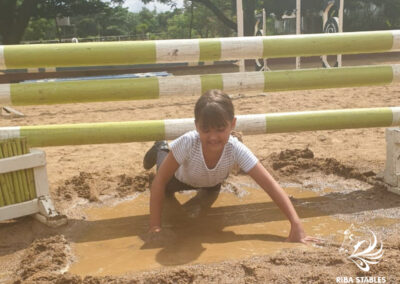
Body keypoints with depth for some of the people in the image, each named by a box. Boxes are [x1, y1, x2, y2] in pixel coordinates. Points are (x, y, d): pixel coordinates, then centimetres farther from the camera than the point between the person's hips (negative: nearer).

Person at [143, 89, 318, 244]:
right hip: (181, 176, -1)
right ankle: (161, 151, 46)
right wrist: (155, 225, -38)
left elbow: (271, 185, -45)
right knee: (166, 190, 28)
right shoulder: (187, 143, -48)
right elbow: (160, 180, -37)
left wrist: (296, 225, -53)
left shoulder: (237, 150, -44)